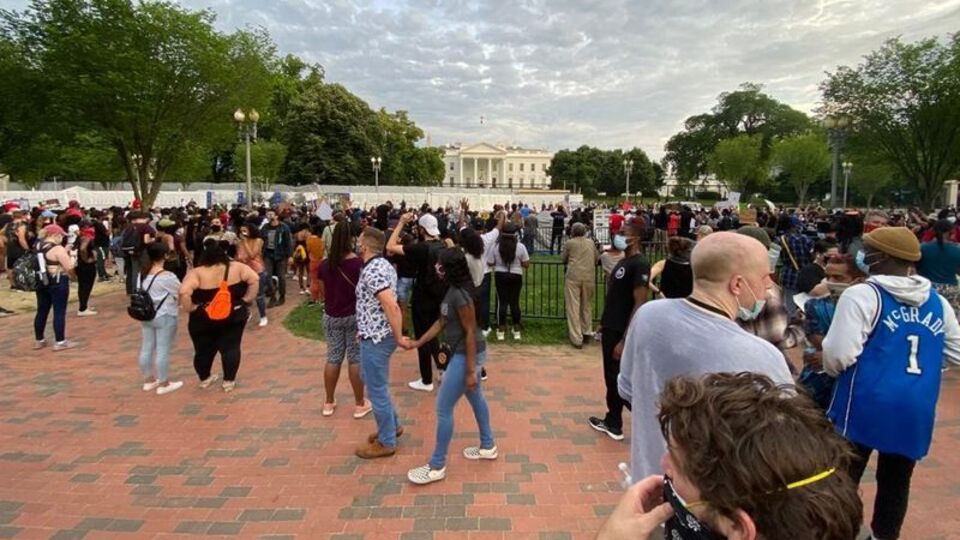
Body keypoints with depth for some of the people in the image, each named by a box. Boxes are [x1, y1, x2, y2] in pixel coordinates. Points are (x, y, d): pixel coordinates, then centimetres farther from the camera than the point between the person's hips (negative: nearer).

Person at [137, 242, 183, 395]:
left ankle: (149, 380, 26)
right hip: (165, 318, -7)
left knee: (146, 349, 13)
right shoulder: (167, 276, -17)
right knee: (163, 351, 0)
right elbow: (181, 292, -8)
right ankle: (164, 384, 8)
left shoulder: (142, 275, 4)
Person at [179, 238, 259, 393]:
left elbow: (184, 292, -25)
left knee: (204, 350, 17)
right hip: (233, 316, 1)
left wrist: (190, 309, -11)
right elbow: (255, 279, -6)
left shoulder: (197, 273, -13)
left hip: (203, 319, -1)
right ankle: (229, 381, 14)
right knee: (231, 348, 11)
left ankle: (204, 379, 34)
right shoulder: (236, 268, -5)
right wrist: (247, 299, -3)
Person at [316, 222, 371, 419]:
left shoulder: (325, 265, -3)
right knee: (356, 358, 5)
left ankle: (329, 402, 24)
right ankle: (360, 404, 14)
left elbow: (322, 294, 7)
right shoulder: (359, 264, -16)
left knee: (333, 357, 14)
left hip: (331, 317, 4)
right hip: (355, 316, -3)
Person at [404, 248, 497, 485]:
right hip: (464, 353, 10)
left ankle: (437, 467, 12)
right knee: (476, 399, 24)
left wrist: (471, 371, -22)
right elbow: (442, 322, 11)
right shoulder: (452, 291, 5)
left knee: (443, 408, -1)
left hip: (467, 355, -10)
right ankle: (488, 447, 43)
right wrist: (418, 342, 8)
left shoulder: (460, 295, -26)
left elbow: (470, 332, -24)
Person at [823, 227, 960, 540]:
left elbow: (839, 354, -18)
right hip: (916, 411, 6)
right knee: (896, 482, 19)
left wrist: (827, 367, 2)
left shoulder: (863, 295, -13)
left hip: (865, 407, -6)